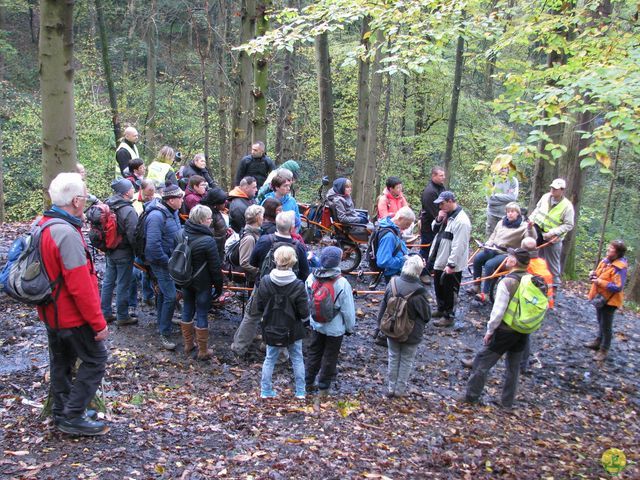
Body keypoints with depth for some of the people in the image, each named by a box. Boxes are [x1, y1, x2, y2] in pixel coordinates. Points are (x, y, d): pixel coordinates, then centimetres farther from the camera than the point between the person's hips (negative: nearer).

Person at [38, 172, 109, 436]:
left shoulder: (42, 225, 4)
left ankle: (61, 412, 31)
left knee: (61, 361, 20)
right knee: (95, 360, 3)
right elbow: (80, 286, -27)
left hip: (51, 313, 10)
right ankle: (73, 417, 6)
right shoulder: (67, 233, -26)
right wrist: (98, 323, -20)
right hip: (72, 315, -9)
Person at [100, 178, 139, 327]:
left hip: (109, 251, 8)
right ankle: (122, 317, 16)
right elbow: (133, 236, -23)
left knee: (108, 281, 17)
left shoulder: (107, 206, 1)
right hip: (124, 253, -7)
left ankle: (105, 313, 27)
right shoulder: (128, 210, -22)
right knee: (123, 285, 4)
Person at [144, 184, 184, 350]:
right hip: (161, 262, -9)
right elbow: (153, 245, -29)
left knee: (163, 292, 22)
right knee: (170, 296, -10)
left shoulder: (172, 212, 4)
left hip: (171, 259, 9)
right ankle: (164, 333, -1)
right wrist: (166, 262, -20)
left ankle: (162, 322, 38)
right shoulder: (156, 216, -25)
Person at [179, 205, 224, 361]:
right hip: (202, 283, -6)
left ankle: (188, 345, 30)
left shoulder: (183, 234, -4)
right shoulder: (208, 241, -23)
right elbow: (215, 266, -16)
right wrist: (219, 285, -4)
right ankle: (203, 351, 14)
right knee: (202, 314, 4)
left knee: (187, 311, 17)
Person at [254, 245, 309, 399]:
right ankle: (300, 391, 28)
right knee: (297, 359, 18)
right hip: (293, 330, -2)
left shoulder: (265, 282, -17)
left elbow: (258, 308, -7)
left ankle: (265, 391, 29)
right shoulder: (298, 286, -24)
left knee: (269, 359, 19)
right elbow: (304, 313, -19)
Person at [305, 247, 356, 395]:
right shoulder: (342, 283, -27)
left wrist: (309, 319, 17)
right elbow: (348, 309, -17)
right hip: (335, 328, -4)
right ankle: (323, 386, 30)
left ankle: (308, 382, 32)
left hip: (316, 325, 4)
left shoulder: (311, 279, -15)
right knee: (330, 357, 16)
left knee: (313, 353, 21)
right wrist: (350, 327, 0)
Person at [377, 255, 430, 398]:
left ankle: (391, 388, 33)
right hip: (411, 334, -3)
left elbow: (383, 306, -3)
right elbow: (426, 315, -15)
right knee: (406, 361, 17)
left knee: (393, 358, 22)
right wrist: (422, 322, 8)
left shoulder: (393, 283, -16)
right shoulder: (419, 292, -29)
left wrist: (380, 324, 11)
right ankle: (400, 390, 30)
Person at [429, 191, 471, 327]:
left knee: (449, 291, 4)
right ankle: (441, 309, 40)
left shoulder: (461, 220, -24)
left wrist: (451, 264, -25)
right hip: (440, 260, 9)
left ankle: (449, 316, 17)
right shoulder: (447, 215, 6)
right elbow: (435, 229, 16)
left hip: (451, 266, -9)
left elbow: (458, 246, -26)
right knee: (439, 287, 23)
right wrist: (438, 220, -5)